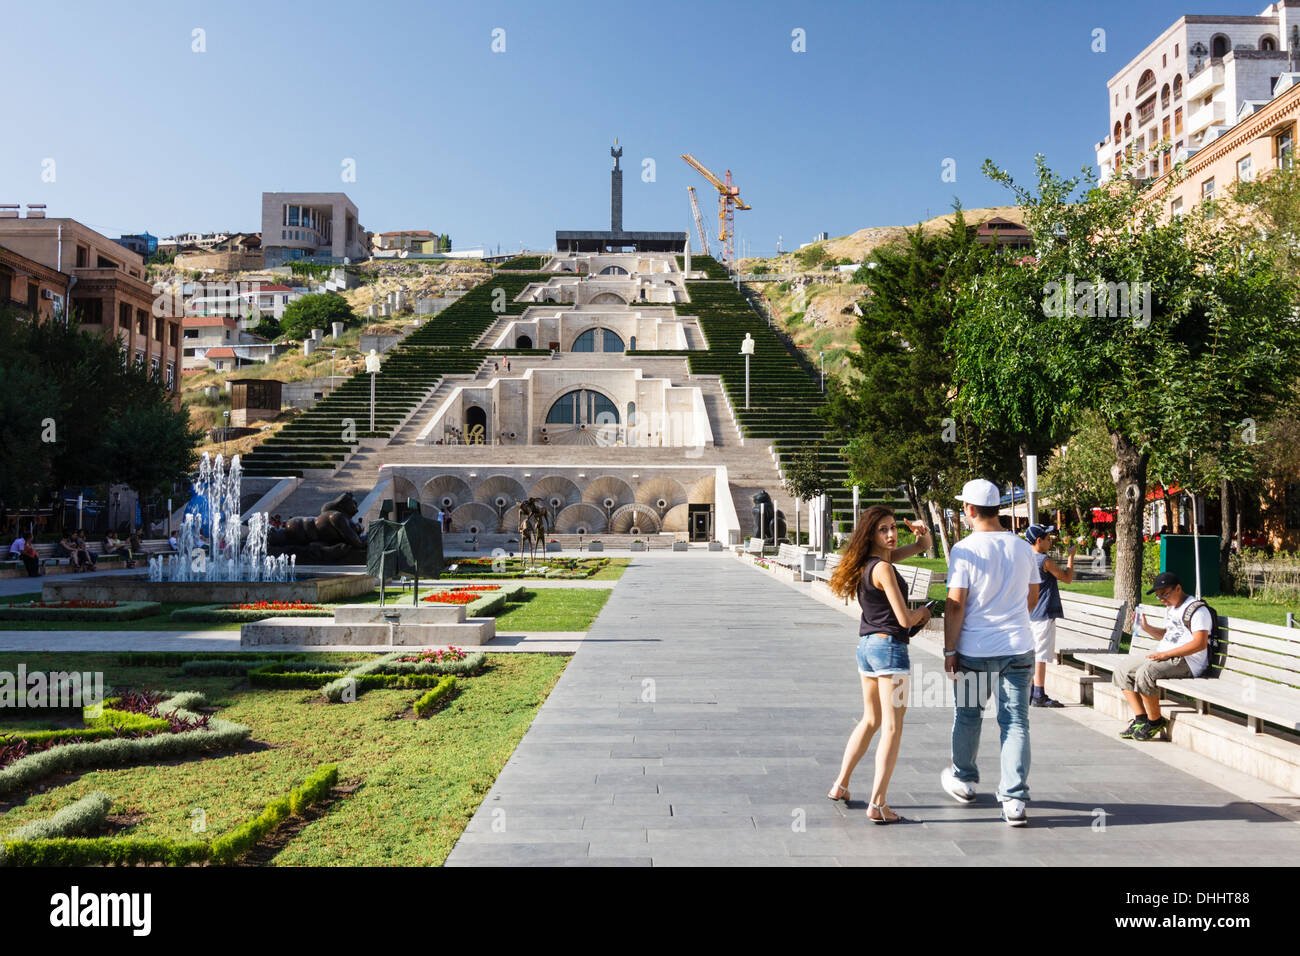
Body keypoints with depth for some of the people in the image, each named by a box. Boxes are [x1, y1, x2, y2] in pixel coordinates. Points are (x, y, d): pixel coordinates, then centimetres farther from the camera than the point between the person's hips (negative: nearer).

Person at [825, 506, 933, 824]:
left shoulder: (869, 561, 10)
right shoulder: (883, 568, -17)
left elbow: (922, 546, 21)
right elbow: (904, 618, -18)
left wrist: (923, 533, -1)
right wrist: (923, 611, 2)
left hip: (866, 645, 9)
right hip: (889, 646, -9)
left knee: (871, 720, 22)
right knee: (892, 728, -3)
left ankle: (840, 785, 29)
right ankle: (877, 804, -5)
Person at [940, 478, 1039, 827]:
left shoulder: (964, 550, -12)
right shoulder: (1023, 547, 4)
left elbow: (955, 605, -14)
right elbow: (1032, 598, 15)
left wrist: (949, 650, -7)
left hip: (975, 650, -3)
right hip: (1019, 648, 3)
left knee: (967, 716, 16)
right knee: (1016, 723, 5)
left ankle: (963, 779, 34)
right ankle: (1014, 799, 2)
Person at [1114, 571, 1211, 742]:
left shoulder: (1197, 609, -11)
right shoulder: (1171, 608, 20)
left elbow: (1200, 643, -21)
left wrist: (1166, 654, -24)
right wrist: (1146, 627, 12)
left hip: (1187, 662, -10)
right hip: (1166, 657, 10)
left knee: (1145, 673, -32)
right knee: (1122, 671, 1)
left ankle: (1156, 722, -12)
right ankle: (1141, 719, -1)